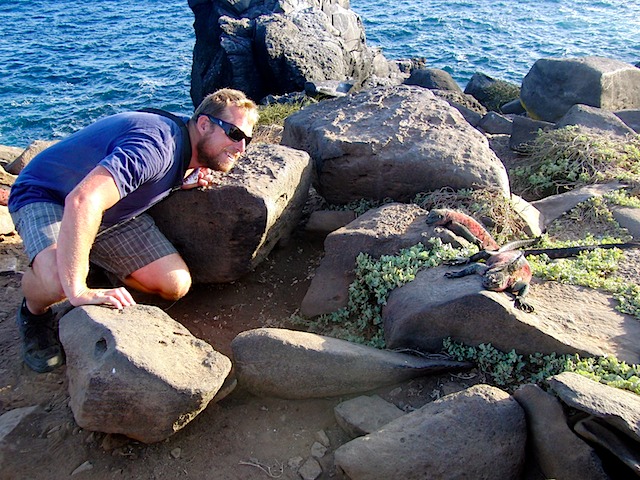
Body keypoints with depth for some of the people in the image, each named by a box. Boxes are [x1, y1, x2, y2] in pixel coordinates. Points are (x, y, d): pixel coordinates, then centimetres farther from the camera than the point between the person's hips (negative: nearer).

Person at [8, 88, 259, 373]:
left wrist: (183, 182, -7)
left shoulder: (188, 158, -6)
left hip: (110, 214, 7)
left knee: (176, 285, -11)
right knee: (57, 280, -38)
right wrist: (78, 291, -47)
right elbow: (83, 201, -45)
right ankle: (34, 312, -2)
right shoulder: (157, 144, -34)